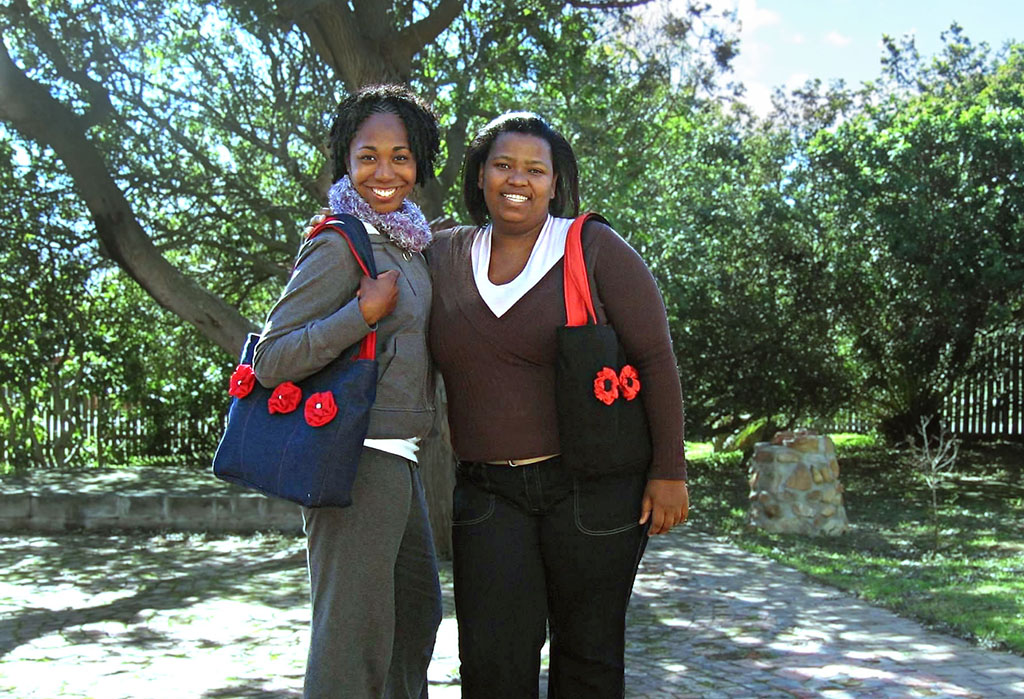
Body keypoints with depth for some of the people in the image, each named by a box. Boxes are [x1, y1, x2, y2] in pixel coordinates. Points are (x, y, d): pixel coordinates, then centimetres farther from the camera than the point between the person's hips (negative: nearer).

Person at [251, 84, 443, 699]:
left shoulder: (407, 243, 13)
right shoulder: (339, 244, -15)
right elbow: (270, 361, -19)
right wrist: (367, 310, -24)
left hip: (399, 460, 10)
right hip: (359, 458, -10)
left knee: (417, 611, 23)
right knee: (354, 637, -2)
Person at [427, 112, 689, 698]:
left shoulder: (594, 249, -5)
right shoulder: (446, 256, 7)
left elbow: (657, 359, -7)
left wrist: (670, 471, -10)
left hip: (593, 488, -2)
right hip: (488, 491, 3)